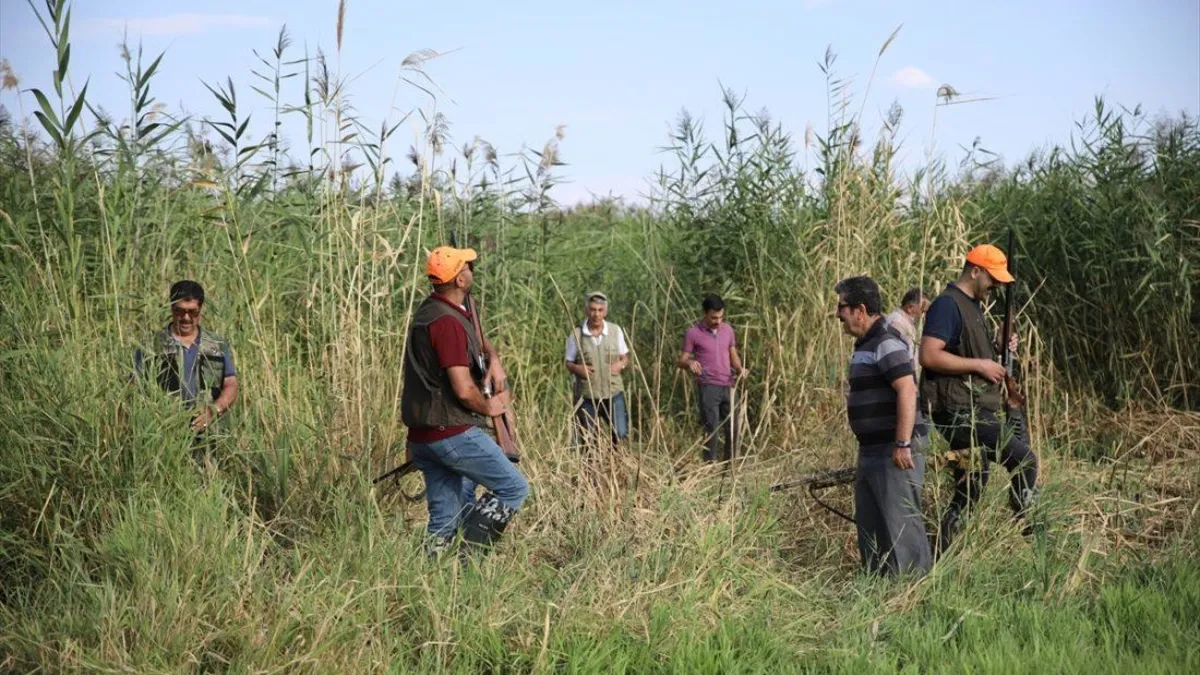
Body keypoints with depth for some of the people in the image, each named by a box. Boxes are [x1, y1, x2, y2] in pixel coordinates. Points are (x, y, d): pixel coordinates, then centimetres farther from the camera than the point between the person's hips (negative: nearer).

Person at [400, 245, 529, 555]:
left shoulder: (429, 310, 13)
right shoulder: (448, 321, -18)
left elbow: (477, 338, 31)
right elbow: (463, 389, -23)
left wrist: (493, 359, 11)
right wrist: (489, 407, -3)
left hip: (421, 436, 10)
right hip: (453, 433, -10)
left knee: (443, 522, 12)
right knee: (514, 488, 1)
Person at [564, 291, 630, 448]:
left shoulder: (615, 331, 1)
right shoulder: (576, 334, -5)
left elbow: (625, 357, 12)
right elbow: (569, 363, 4)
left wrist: (621, 364, -11)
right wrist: (577, 368, -18)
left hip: (613, 392, 1)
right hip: (586, 395, -1)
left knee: (620, 434, 0)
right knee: (588, 439, 4)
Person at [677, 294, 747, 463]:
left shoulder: (727, 329, 9)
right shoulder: (693, 333, -5)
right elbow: (681, 361, -2)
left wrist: (740, 369, -5)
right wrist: (689, 363, -25)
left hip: (728, 386, 5)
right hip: (708, 387, -5)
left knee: (734, 427, 7)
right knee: (711, 429, -6)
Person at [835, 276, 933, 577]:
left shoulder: (886, 343, -16)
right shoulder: (866, 344, 16)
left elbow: (907, 391, -25)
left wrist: (903, 445, -28)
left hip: (894, 453, -11)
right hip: (872, 451, 11)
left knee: (901, 522, -8)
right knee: (869, 526, 15)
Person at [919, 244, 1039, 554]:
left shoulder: (973, 306, 19)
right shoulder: (947, 305, -13)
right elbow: (929, 355, -23)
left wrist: (997, 354, 10)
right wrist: (980, 365, -18)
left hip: (974, 411, 11)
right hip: (959, 411, -11)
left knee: (969, 492, 13)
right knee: (1024, 458, -15)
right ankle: (1028, 531, -5)